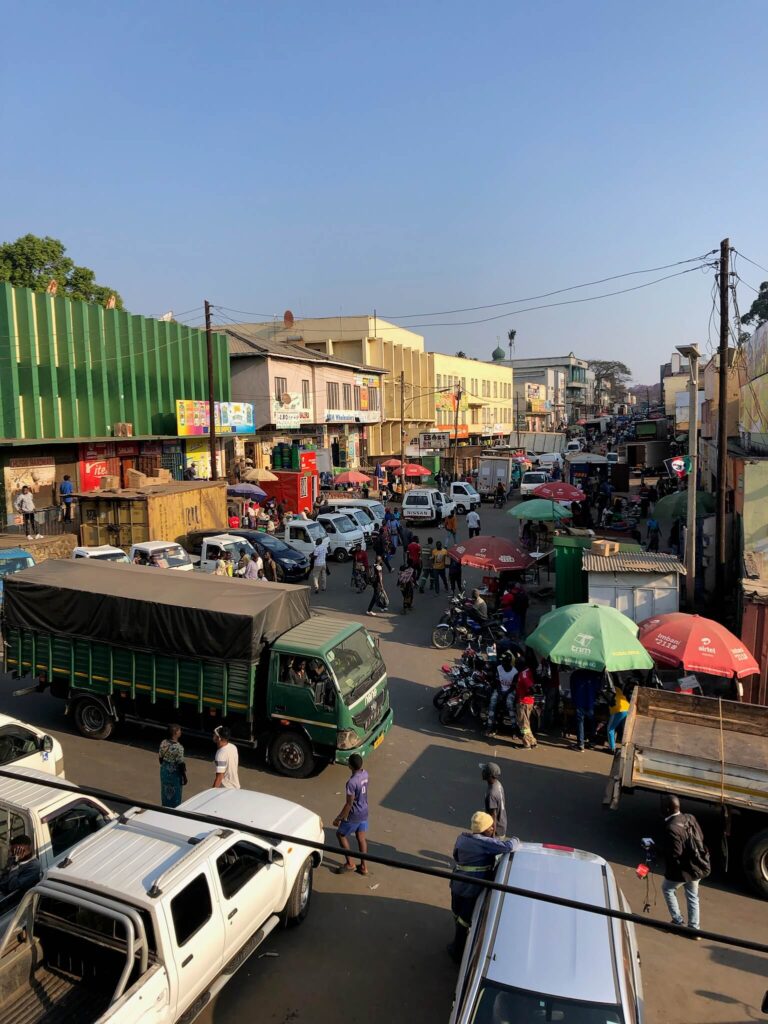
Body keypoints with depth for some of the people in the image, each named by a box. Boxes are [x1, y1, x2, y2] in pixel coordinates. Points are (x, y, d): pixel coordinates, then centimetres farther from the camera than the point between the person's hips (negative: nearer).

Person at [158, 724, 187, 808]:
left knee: (165, 792, 23)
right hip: (174, 773, -7)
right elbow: (181, 764, -21)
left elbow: (160, 757, 5)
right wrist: (184, 777, -10)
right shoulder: (178, 747, -27)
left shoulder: (163, 743, -8)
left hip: (164, 771, 7)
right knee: (175, 795, 12)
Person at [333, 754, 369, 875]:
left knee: (341, 835, 15)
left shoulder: (352, 782, -30)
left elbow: (349, 804, -23)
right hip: (364, 812, 7)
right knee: (361, 837, 20)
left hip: (354, 815, -7)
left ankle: (350, 863, 21)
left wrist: (339, 818, -14)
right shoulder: (365, 774, -8)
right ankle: (363, 866, 28)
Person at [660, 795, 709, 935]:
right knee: (692, 896, 24)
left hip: (683, 870, -7)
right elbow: (700, 839, 6)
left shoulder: (671, 828, -30)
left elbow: (675, 854, -25)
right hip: (697, 865, 7)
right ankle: (694, 928, 33)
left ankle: (678, 921, 25)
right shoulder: (690, 818, -6)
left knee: (667, 889, 21)